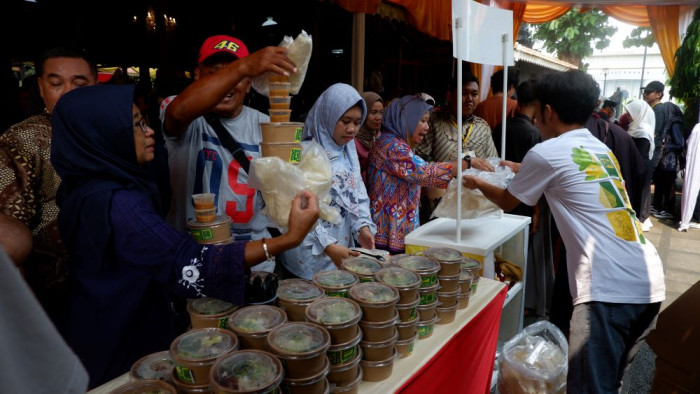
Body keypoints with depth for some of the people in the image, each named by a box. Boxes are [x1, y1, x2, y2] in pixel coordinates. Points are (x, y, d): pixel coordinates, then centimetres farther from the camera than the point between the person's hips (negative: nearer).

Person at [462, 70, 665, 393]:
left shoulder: (546, 152, -5)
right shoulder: (600, 149, 18)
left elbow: (507, 202, 11)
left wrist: (477, 183, 30)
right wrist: (518, 168, 47)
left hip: (609, 290, -8)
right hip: (649, 282, 8)